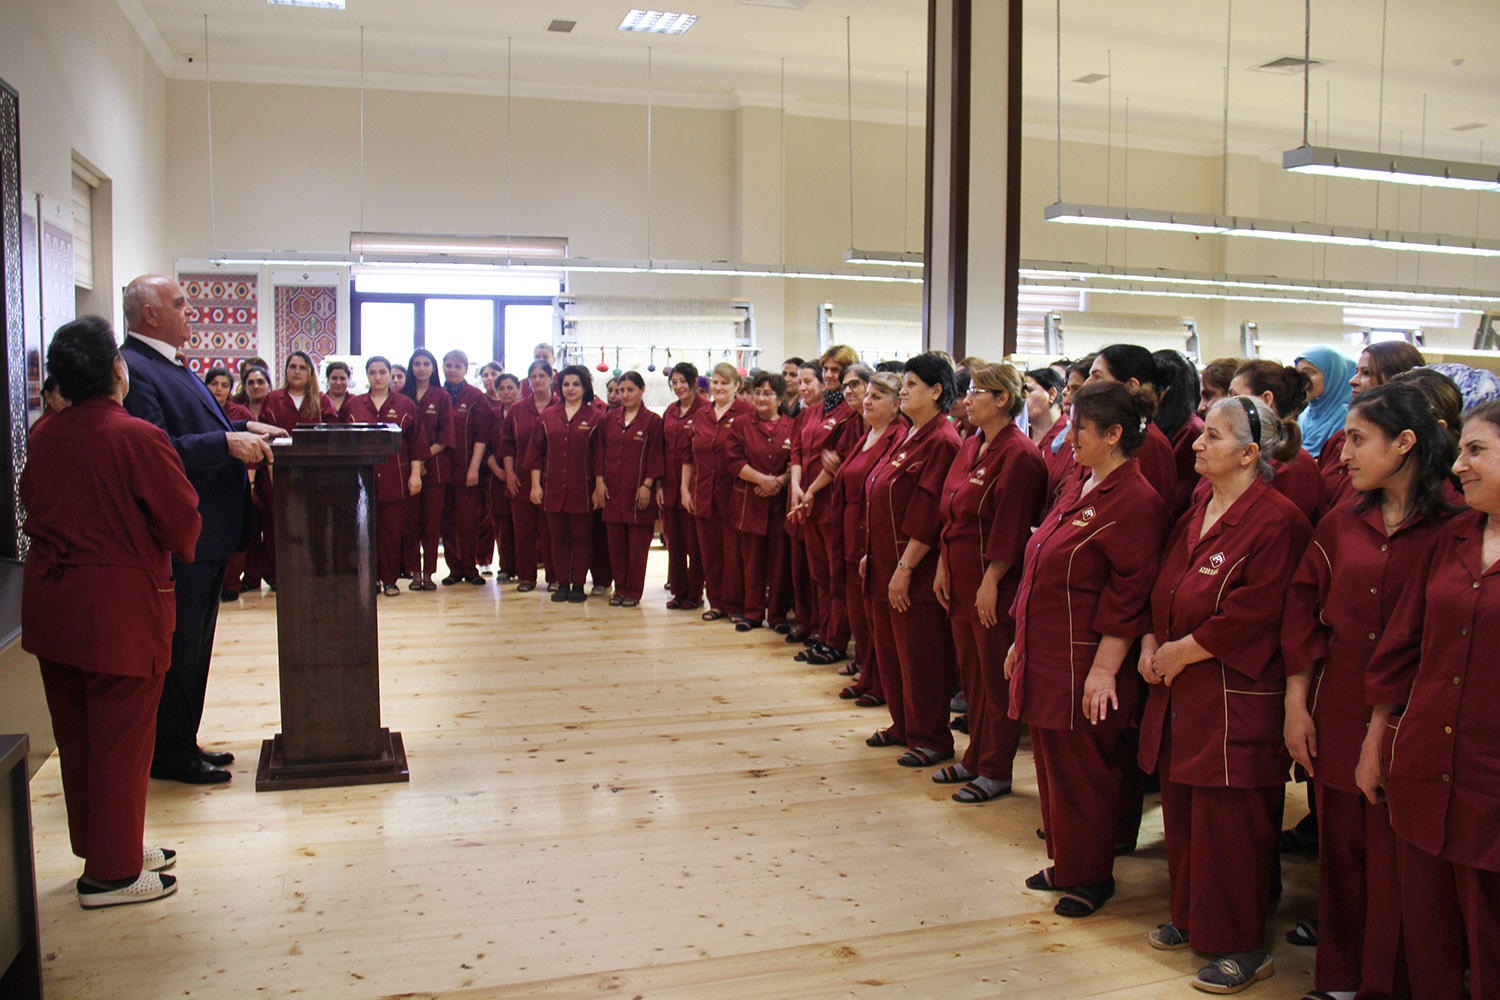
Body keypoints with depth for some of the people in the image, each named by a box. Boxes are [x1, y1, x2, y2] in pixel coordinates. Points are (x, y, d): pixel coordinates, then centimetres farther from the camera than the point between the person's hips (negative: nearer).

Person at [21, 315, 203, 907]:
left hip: (50, 605, 7)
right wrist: (175, 554, 6)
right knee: (119, 739, 4)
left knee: (76, 734, 17)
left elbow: (32, 509, 12)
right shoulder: (137, 438, -18)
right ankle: (111, 873, 13)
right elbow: (183, 523, -13)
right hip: (120, 608, -7)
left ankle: (102, 843, 33)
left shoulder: (43, 437, 1)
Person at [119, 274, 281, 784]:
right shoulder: (132, 370, -17)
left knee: (194, 647, 18)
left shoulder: (170, 366, 16)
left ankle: (183, 743, 31)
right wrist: (227, 442, -27)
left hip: (207, 535, 11)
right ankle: (169, 755, 15)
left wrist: (244, 427, 10)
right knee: (177, 649, 1)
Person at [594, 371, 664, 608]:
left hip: (639, 492, -4)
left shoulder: (652, 421, -2)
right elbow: (599, 450, 10)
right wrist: (599, 480, 2)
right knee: (616, 542, 7)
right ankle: (620, 588, 18)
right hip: (612, 490, 4)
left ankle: (633, 591, 10)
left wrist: (647, 485, -11)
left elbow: (656, 455, -5)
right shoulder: (609, 419, 9)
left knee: (637, 543, 1)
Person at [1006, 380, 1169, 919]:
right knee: (1052, 763, 17)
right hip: (1045, 656, 9)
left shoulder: (1136, 502, -16)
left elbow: (1128, 596, -18)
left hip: (1084, 662, -9)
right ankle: (1065, 862, 32)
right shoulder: (1077, 488, 11)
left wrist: (1105, 668, -19)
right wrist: (1021, 640, 17)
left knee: (1084, 772, 5)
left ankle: (1091, 875, 22)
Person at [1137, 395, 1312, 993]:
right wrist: (1151, 641, 3)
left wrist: (1182, 651, -14)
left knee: (1228, 821, 0)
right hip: (1180, 692, 8)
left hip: (1236, 696, -8)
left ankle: (1243, 947, 15)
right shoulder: (1197, 513, 12)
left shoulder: (1277, 521, -15)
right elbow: (1165, 588, 19)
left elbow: (1255, 613, -20)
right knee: (1182, 809, 16)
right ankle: (1191, 918, 33)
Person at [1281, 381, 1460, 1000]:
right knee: (1341, 852, 13)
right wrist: (1296, 706, 4)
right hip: (1339, 717, 4)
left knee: (1398, 865, 4)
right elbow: (1302, 615, 8)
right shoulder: (1340, 525, 6)